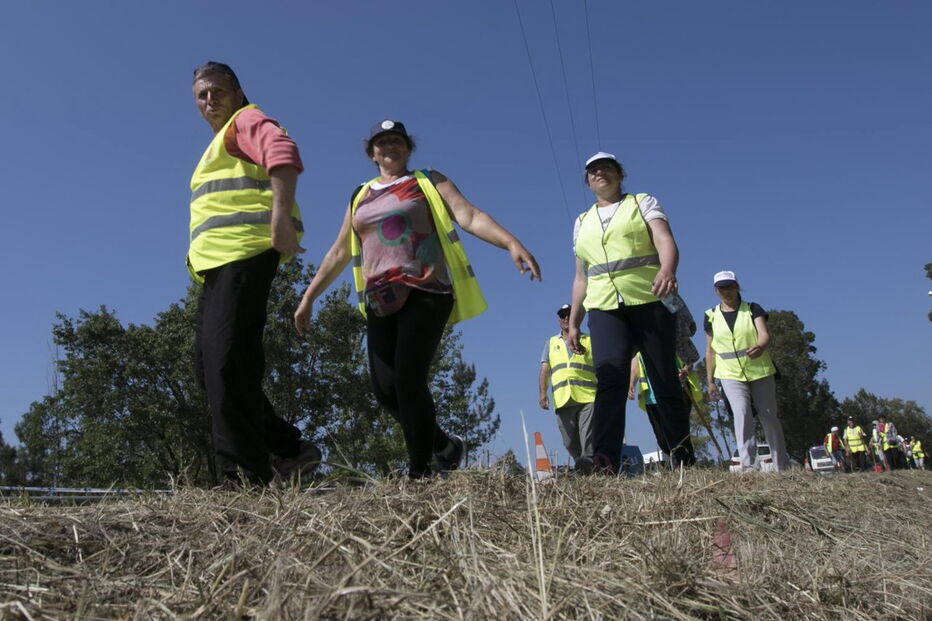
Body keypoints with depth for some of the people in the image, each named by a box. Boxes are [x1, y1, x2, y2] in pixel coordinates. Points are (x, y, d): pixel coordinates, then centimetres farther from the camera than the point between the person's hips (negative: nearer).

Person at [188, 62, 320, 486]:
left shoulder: (246, 121, 7)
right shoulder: (219, 147, 35)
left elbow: (283, 152, -16)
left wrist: (281, 213, -31)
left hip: (245, 252, -10)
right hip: (218, 263, 10)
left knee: (227, 363, -17)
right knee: (211, 368, 5)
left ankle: (247, 475, -16)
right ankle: (289, 449, 8)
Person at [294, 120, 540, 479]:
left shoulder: (429, 182, 11)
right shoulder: (360, 198, 22)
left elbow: (470, 216, -4)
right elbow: (338, 253, 24)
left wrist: (511, 243, -21)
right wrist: (308, 297, 20)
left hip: (425, 292, -4)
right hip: (381, 301, 5)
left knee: (408, 380, -17)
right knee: (385, 389, -4)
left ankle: (420, 473, -6)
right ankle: (444, 445, 19)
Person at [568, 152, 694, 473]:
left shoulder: (643, 202, 11)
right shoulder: (582, 222, 22)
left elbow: (665, 241, -8)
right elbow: (581, 278, 23)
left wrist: (667, 270, -31)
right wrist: (573, 322, 16)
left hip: (650, 302, -2)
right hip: (604, 308, 2)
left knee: (665, 380, 0)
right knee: (609, 378, -17)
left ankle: (683, 457, 12)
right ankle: (605, 460, -27)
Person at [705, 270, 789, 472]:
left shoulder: (753, 310, 0)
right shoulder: (711, 316, 4)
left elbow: (765, 335, -15)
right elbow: (710, 351, 7)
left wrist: (760, 347, -39)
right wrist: (710, 381, 5)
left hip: (761, 372, 0)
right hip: (731, 375, 0)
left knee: (769, 418, 7)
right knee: (742, 413, -20)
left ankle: (782, 466, 22)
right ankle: (747, 465, -20)